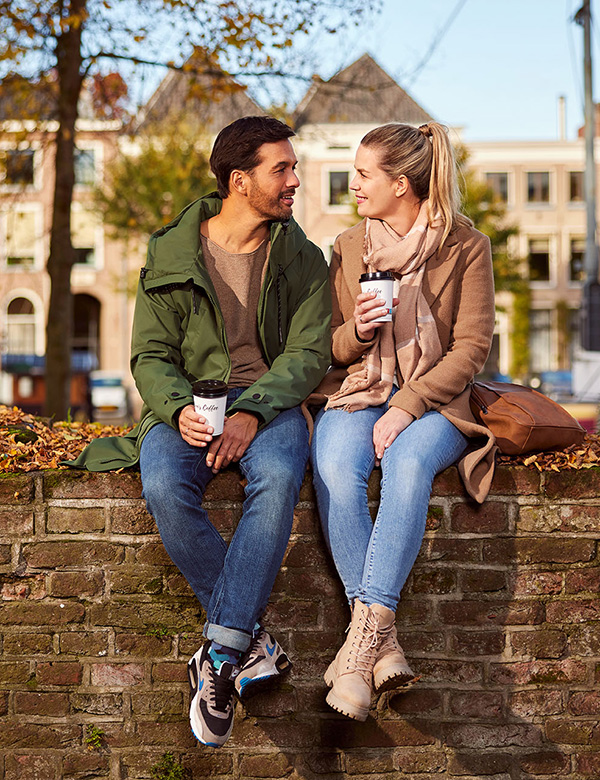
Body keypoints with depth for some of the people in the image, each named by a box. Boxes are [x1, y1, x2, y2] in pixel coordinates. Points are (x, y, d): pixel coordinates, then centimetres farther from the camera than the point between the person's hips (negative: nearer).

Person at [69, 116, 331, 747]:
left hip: (269, 402, 0)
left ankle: (219, 656, -32)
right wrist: (179, 409, -19)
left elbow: (308, 353, -2)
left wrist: (252, 413, -21)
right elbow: (151, 355, 4)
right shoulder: (171, 255, 4)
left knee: (278, 478, -37)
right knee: (165, 488, -34)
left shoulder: (302, 259, 7)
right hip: (188, 403, 0)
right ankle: (250, 638, -21)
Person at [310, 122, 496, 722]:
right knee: (335, 471, -32)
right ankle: (383, 643, -34)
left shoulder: (466, 247, 1)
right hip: (356, 392, 3)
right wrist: (357, 331, -9)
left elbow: (471, 347, -4)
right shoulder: (348, 248, 11)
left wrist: (407, 408, -15)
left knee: (407, 465, -37)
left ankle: (363, 633, -39)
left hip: (433, 399, -2)